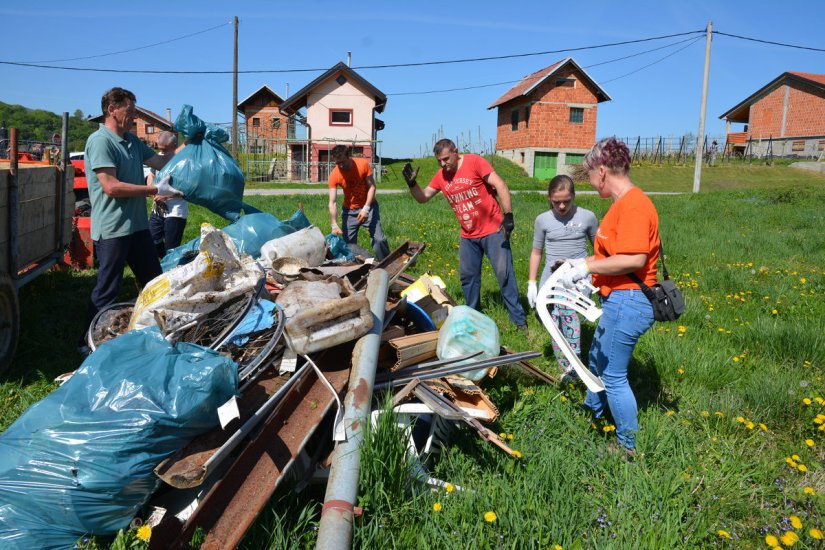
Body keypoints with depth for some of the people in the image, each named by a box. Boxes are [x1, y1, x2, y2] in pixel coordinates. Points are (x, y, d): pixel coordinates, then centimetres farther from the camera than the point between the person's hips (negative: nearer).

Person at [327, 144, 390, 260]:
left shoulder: (363, 164, -16)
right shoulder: (334, 175, -16)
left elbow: (372, 186, -12)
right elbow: (332, 202, -17)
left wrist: (366, 208, -22)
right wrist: (334, 225, -27)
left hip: (368, 206, -1)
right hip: (349, 210, 1)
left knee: (378, 239, -9)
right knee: (348, 243, -1)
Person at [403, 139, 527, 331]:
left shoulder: (474, 162, -13)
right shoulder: (440, 176, 4)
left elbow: (500, 186, -16)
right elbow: (423, 197, 11)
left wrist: (508, 215, -21)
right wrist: (411, 183, -8)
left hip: (493, 230, -6)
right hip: (468, 236, 6)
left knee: (504, 273, -5)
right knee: (467, 276, 11)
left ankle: (519, 319, 3)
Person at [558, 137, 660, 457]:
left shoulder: (634, 204, -21)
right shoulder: (622, 203, 11)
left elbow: (634, 259, -29)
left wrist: (587, 267, -22)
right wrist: (580, 263, 14)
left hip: (627, 302, -11)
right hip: (618, 300, 11)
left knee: (614, 376, 2)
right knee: (597, 359, 27)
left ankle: (629, 446, 19)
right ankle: (592, 413, 49)